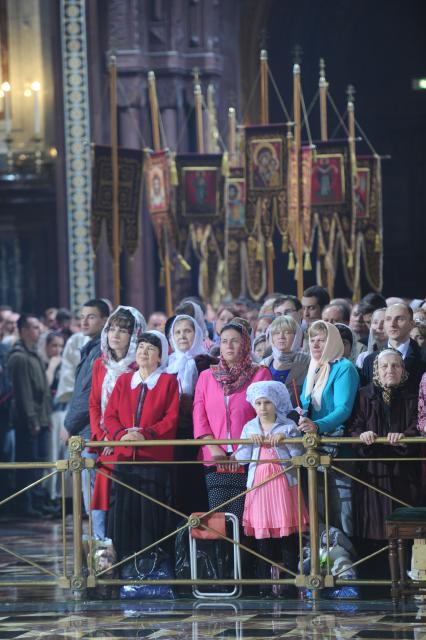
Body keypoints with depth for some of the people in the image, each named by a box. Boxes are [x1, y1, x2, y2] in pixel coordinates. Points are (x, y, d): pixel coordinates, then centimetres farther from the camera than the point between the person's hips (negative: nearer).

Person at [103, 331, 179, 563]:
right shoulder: (124, 381, 17)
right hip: (125, 456, 3)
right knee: (124, 511, 0)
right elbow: (110, 415, 9)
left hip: (155, 458, -3)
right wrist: (121, 435, -11)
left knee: (152, 514, -6)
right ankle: (125, 561, 4)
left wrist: (146, 434, -17)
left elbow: (171, 419, -4)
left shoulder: (168, 381, 5)